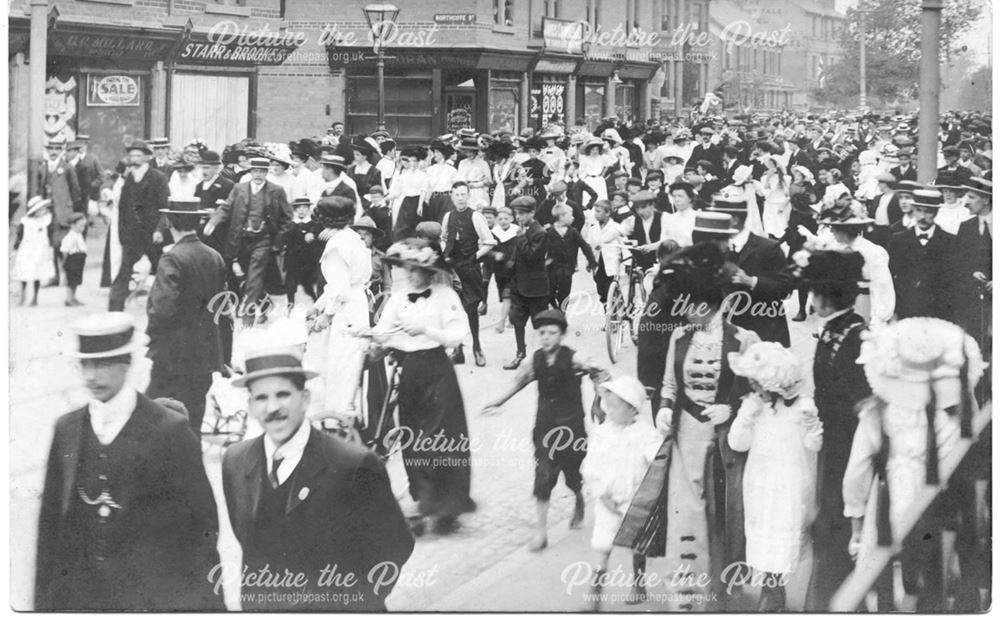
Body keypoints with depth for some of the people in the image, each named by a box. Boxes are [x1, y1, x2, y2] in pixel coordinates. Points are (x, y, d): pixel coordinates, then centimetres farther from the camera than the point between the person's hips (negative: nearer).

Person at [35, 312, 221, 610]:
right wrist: (44, 602, 8)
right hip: (79, 594, 3)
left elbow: (205, 521, -3)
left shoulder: (170, 430, -6)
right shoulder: (67, 429, 6)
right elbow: (50, 521, 10)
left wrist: (204, 597, -3)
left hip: (156, 596, -3)